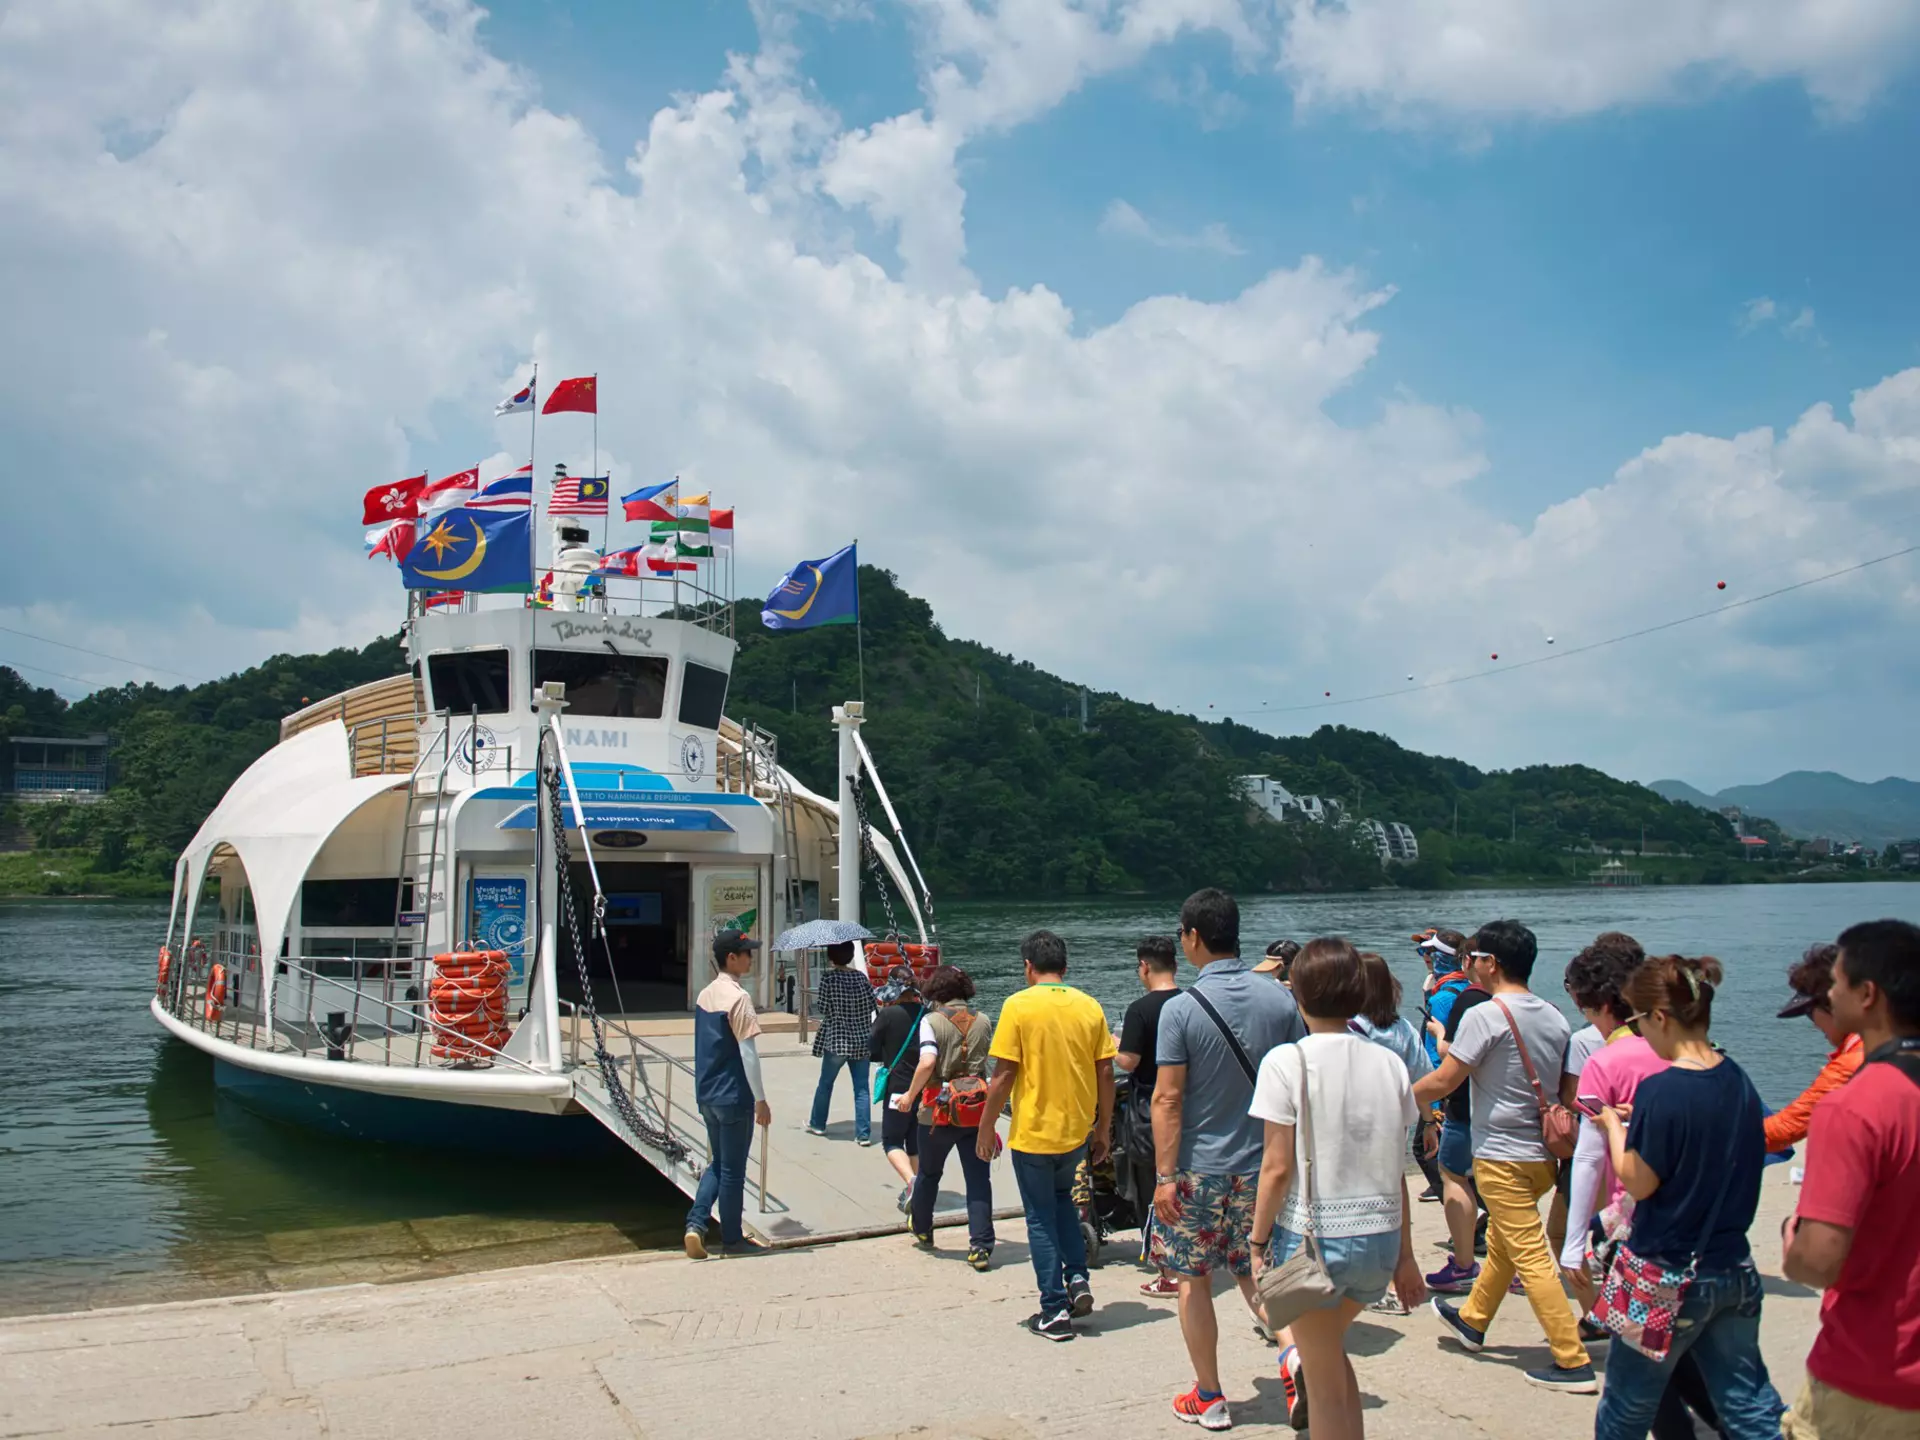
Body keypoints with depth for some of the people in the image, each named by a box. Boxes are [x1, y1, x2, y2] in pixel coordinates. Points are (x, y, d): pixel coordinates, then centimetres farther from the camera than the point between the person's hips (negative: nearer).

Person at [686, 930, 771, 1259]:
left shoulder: (705, 995, 8)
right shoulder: (738, 997, -18)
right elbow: (747, 1052, -19)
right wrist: (761, 1099, -14)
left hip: (707, 1095, 8)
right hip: (734, 1097, -8)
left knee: (717, 1163, 18)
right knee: (733, 1170, 4)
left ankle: (696, 1223, 4)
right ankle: (731, 1238, 15)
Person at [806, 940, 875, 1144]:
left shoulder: (828, 976, -10)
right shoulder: (861, 977, 1)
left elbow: (822, 1007, -9)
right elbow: (871, 1005, 5)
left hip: (836, 1039, -2)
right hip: (861, 1039, 3)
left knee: (825, 1083, 17)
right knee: (861, 1087, 4)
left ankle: (817, 1124, 31)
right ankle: (863, 1134, 0)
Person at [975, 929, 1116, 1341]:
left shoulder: (1019, 1005, -11)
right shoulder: (1089, 1006, 0)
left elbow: (1004, 1074, -13)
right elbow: (1106, 1074, 2)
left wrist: (986, 1129, -2)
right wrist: (1103, 1131, 12)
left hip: (1032, 1133, -4)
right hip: (1077, 1132, 4)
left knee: (1041, 1220, 9)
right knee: (1062, 1200, 27)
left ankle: (1055, 1311, 11)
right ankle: (1078, 1280, 16)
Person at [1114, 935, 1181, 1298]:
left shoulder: (1140, 1009, -16)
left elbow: (1128, 1061, -18)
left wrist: (1113, 1045, 2)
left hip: (1149, 1110, -6)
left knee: (1152, 1193, 3)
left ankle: (1168, 1275, 7)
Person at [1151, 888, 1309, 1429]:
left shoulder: (1181, 1009, -15)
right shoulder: (1281, 999, -4)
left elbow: (1168, 1099, -16)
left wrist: (1164, 1175, -10)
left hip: (1198, 1168, -4)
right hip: (1263, 1166, 4)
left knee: (1194, 1281, 12)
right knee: (1254, 1273, 18)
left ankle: (1208, 1398, 20)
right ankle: (1293, 1351, -7)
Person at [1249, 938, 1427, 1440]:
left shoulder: (1286, 1062, -11)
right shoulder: (1389, 1063, 2)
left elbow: (1278, 1167, -13)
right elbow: (1398, 1169, 6)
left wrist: (1259, 1242, -2)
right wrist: (1404, 1253, 14)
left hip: (1312, 1239, -4)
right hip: (1380, 1241, 5)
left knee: (1326, 1386, 10)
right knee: (1332, 1350, 29)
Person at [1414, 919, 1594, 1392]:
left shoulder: (1485, 1015, -17)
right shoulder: (1554, 1018, 5)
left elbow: (1443, 1081, -14)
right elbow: (1565, 1087, 10)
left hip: (1502, 1156, -9)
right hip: (1543, 1153, 9)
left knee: (1530, 1256, -4)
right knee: (1500, 1241, 23)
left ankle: (1574, 1363, -3)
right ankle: (1472, 1320, 40)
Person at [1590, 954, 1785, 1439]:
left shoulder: (1661, 1091, -24)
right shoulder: (1738, 1080, -1)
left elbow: (1638, 1182, -16)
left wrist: (1615, 1127, 0)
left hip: (1667, 1276, -7)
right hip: (1735, 1271, 7)